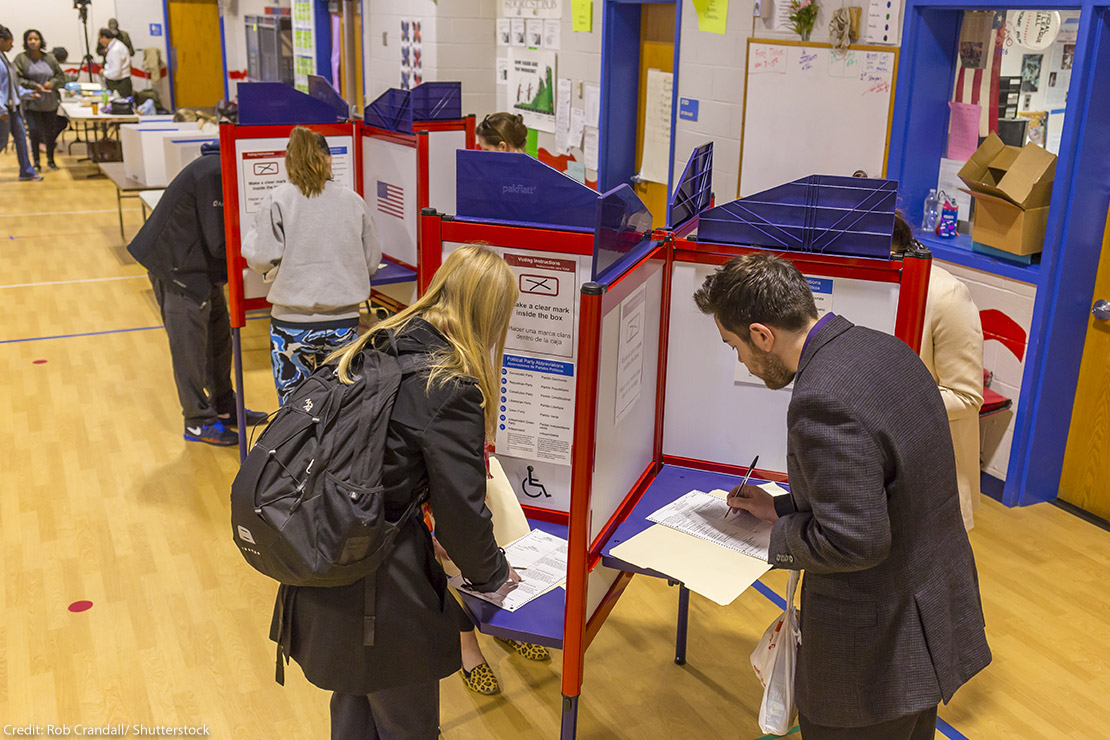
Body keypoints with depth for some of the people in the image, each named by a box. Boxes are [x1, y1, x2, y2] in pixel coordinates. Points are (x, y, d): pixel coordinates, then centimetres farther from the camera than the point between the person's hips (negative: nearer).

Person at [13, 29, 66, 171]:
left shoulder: (50, 58, 6)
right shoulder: (21, 59, -3)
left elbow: (61, 76, 11)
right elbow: (16, 79, -8)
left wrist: (52, 82, -9)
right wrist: (33, 85, -17)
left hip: (50, 103, 3)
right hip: (31, 103, -3)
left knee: (51, 131, 9)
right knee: (35, 132, -4)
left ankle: (50, 160, 27)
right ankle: (36, 162, 9)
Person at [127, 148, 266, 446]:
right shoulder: (214, 174, -26)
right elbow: (220, 244, -27)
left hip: (201, 267, 10)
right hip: (177, 269, -10)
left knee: (219, 337, 15)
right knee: (189, 348, 0)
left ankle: (224, 408, 29)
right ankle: (198, 422, 12)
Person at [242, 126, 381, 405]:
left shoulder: (277, 199, -4)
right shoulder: (353, 200, 3)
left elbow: (262, 259, -8)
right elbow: (372, 261, 8)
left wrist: (250, 236, 14)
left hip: (292, 324, -2)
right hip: (344, 321, 2)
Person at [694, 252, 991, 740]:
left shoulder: (823, 400, -29)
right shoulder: (886, 349, 0)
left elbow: (855, 540, -29)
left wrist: (778, 537, -11)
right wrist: (782, 507, 11)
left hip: (876, 653, -9)